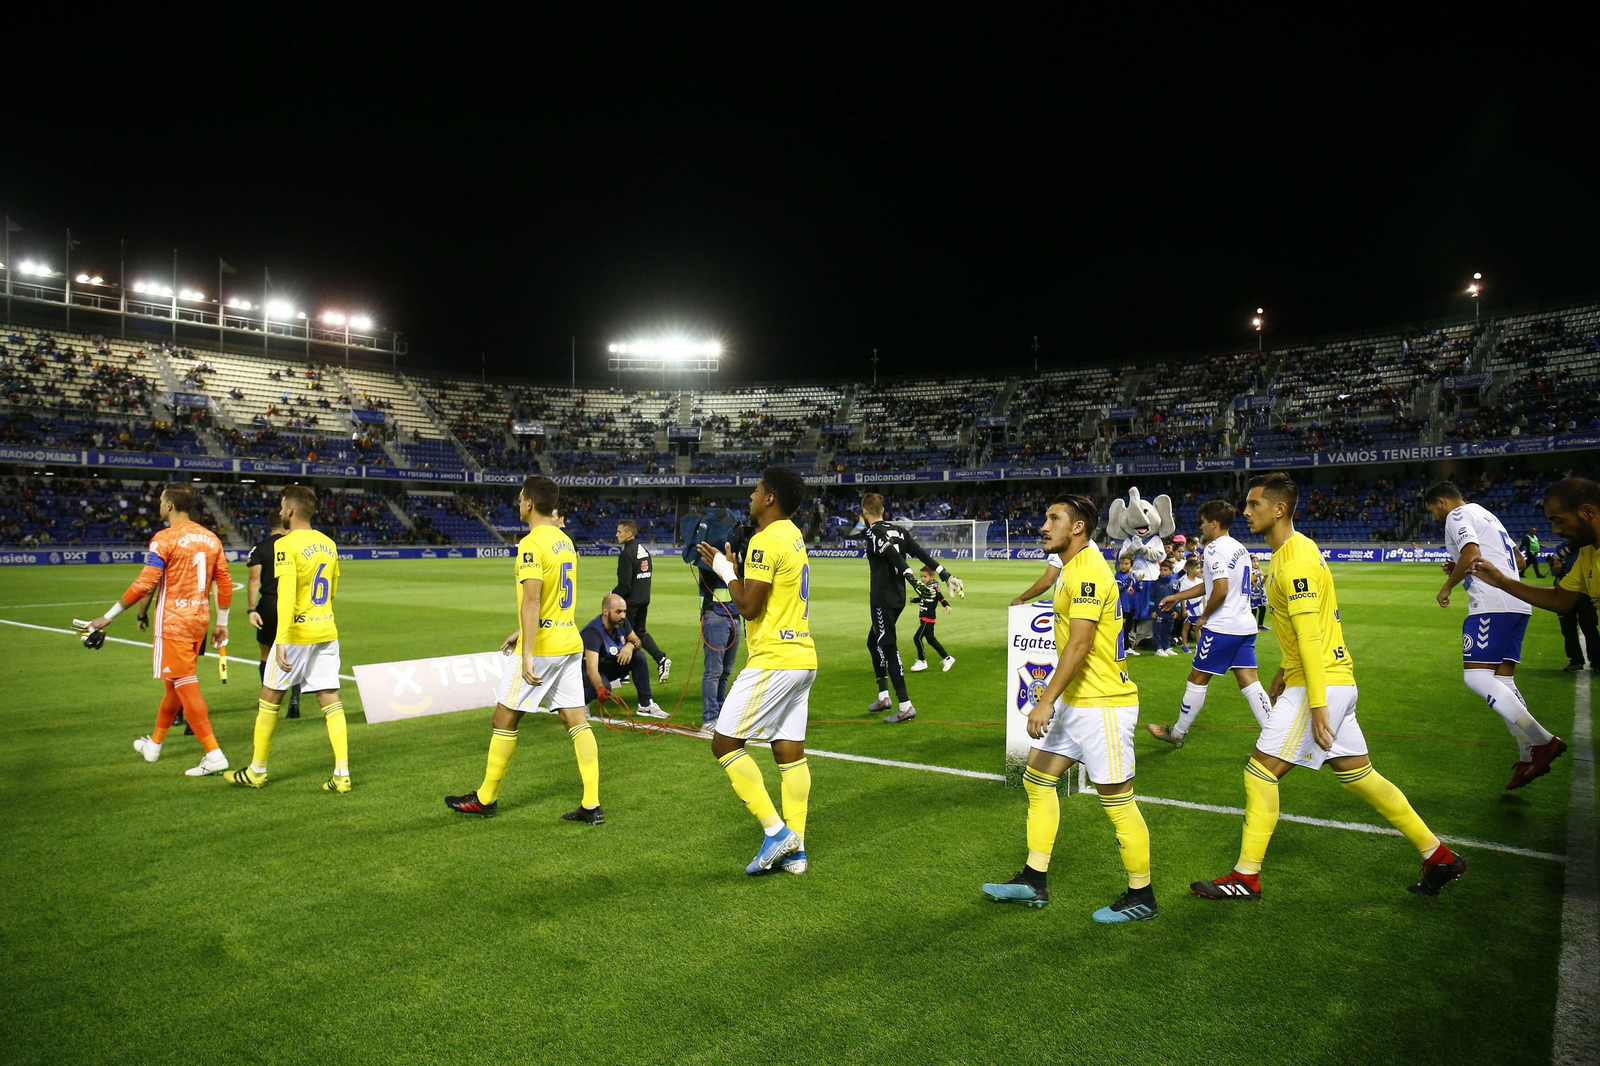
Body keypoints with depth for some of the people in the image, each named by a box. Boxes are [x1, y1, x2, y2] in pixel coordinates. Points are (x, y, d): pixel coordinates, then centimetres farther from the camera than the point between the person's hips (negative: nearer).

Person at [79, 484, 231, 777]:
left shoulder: (165, 539, -12)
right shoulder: (210, 538, 7)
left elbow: (145, 584, -17)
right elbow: (225, 583, 8)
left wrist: (108, 616, -8)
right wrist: (222, 623, 17)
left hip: (173, 622, -7)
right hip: (199, 621, 7)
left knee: (186, 686, -5)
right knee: (174, 683, 20)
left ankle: (214, 755, -9)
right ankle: (154, 744, 36)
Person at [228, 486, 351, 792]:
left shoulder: (286, 544, -12)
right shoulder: (328, 544, 9)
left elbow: (287, 594, -22)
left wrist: (281, 640, -26)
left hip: (298, 632, -6)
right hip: (327, 630, 6)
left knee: (270, 698, 11)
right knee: (330, 700, 4)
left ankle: (257, 771, 23)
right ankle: (342, 775, -1)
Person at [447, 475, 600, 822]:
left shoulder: (531, 544, -14)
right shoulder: (565, 541, 13)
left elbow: (532, 601, -24)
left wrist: (527, 655, -27)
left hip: (541, 647, -8)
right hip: (569, 643, 8)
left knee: (505, 719, 7)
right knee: (577, 721, 5)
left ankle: (485, 799, 21)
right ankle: (592, 805, 4)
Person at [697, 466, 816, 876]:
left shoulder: (766, 540, -15)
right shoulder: (792, 535, 15)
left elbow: (749, 607, -18)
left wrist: (726, 571, -4)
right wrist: (732, 566, 18)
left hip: (774, 660, -10)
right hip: (802, 658, 10)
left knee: (725, 742, -3)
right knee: (789, 750, 10)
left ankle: (775, 830, -4)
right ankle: (795, 848, 13)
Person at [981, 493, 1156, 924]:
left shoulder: (1088, 571, -18)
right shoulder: (1072, 569, 13)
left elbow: (1080, 645, -25)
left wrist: (1046, 702, -26)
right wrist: (1051, 698, 22)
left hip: (1103, 703, -11)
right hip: (1075, 701, 11)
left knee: (1117, 803, 0)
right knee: (1037, 779, 12)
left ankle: (1141, 896, 16)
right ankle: (1034, 881, 22)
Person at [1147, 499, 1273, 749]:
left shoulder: (1215, 549, -13)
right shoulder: (1239, 548, 17)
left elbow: (1220, 591, -23)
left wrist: (1203, 617, -8)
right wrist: (1177, 597, 31)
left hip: (1221, 627, -9)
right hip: (1246, 625, 9)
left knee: (1197, 679, 5)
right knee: (1249, 682, 6)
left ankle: (1177, 733, 18)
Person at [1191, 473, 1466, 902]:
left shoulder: (1295, 560, -19)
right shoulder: (1294, 550, 13)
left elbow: (1310, 636, -23)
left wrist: (1316, 705, -25)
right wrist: (1284, 672, 27)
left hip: (1321, 683, -10)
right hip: (1336, 679, 10)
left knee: (1260, 770, -6)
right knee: (1357, 773, 17)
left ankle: (1246, 878, 2)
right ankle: (1438, 856, 27)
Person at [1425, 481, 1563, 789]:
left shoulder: (1457, 515, -2)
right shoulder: (1486, 515, 27)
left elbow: (1472, 555, -18)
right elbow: (1517, 560, 30)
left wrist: (1447, 586, -4)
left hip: (1492, 605, -10)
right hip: (1516, 604, 10)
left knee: (1477, 677, -14)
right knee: (1502, 681, 9)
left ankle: (1542, 741, -19)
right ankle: (1528, 757, 6)